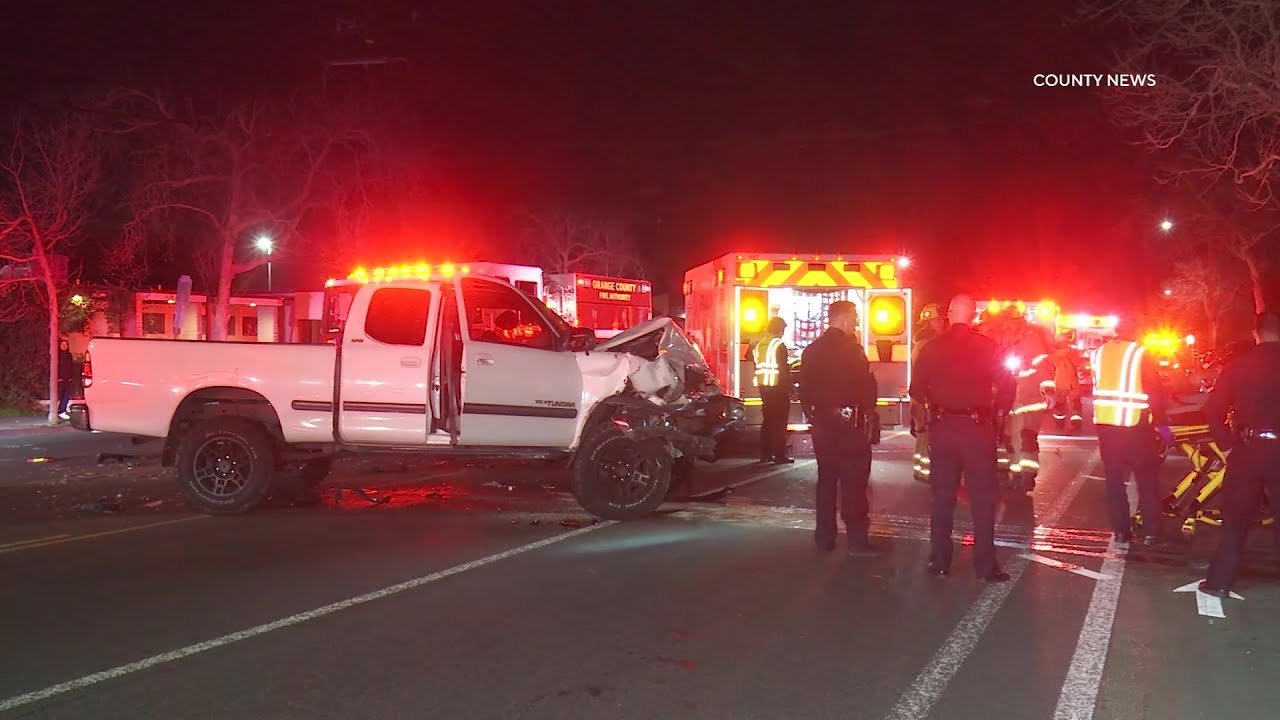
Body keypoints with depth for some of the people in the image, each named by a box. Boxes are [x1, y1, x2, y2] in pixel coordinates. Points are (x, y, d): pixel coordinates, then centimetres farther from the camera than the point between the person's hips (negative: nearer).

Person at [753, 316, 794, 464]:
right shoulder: (779, 345, -12)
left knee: (768, 420, 14)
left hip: (763, 387, 7)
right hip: (777, 387, -7)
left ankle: (765, 454, 15)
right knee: (779, 422, -3)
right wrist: (790, 387, -8)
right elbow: (783, 370, -14)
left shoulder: (759, 345, 11)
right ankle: (780, 455, -4)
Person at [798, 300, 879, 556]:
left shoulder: (812, 350, 9)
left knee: (826, 478, 13)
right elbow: (867, 387, -13)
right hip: (849, 421, -6)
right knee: (853, 480, -3)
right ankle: (857, 539, -4)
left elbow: (805, 388, 13)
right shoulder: (852, 350, -12)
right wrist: (869, 418, -3)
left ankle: (825, 536, 16)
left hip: (821, 422, 7)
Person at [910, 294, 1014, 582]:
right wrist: (998, 413, 9)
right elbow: (1006, 386, -7)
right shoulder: (988, 347, -6)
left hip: (942, 426, 2)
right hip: (978, 426, -2)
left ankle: (939, 561, 14)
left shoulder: (932, 348, -2)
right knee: (983, 497, 5)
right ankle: (985, 565, 5)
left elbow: (916, 390, 0)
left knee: (942, 495, 11)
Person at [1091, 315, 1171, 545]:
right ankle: (1151, 531, 8)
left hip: (1104, 423, 4)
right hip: (1135, 424, -4)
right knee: (1147, 479, 8)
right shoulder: (1140, 353, -6)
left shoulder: (1099, 352, 7)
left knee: (1114, 479, 10)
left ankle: (1120, 531, 10)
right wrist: (1162, 424, -2)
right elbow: (1155, 392, -7)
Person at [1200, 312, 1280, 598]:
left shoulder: (1240, 364, -1)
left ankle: (1220, 581, 11)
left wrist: (1228, 441, 3)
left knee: (1236, 518, 11)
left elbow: (1214, 408, -5)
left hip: (1248, 447, 1)